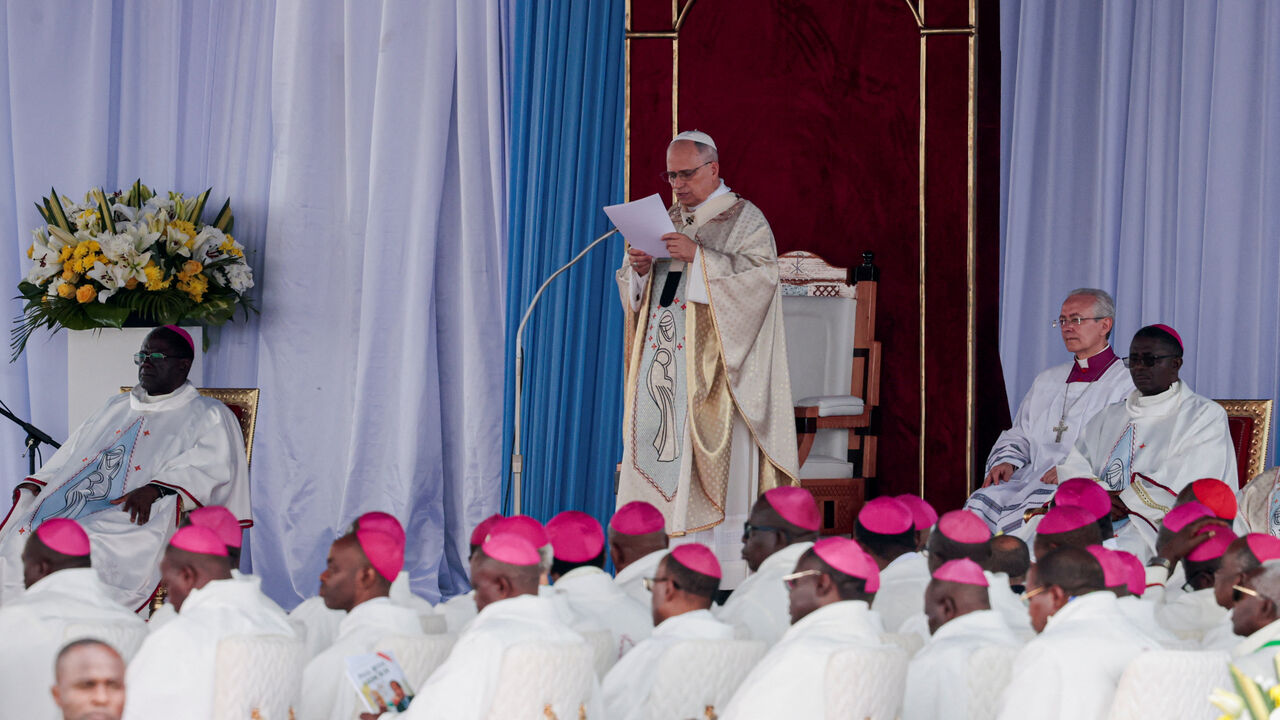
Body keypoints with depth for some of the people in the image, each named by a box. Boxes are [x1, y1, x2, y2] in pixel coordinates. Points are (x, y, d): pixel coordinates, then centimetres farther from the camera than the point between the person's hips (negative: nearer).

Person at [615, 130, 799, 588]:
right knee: (657, 459, 0)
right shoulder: (670, 219, 18)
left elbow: (760, 276, -15)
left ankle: (721, 568, -11)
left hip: (711, 368, -6)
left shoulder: (744, 220, 0)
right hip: (663, 361, 6)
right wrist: (640, 269, -4)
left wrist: (698, 257, -20)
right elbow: (635, 291, 19)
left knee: (716, 471, -10)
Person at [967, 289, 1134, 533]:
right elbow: (1019, 435, 28)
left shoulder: (1126, 383, 4)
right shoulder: (1047, 380, 27)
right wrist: (1006, 460, 5)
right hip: (1030, 481, 6)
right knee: (980, 502, -23)